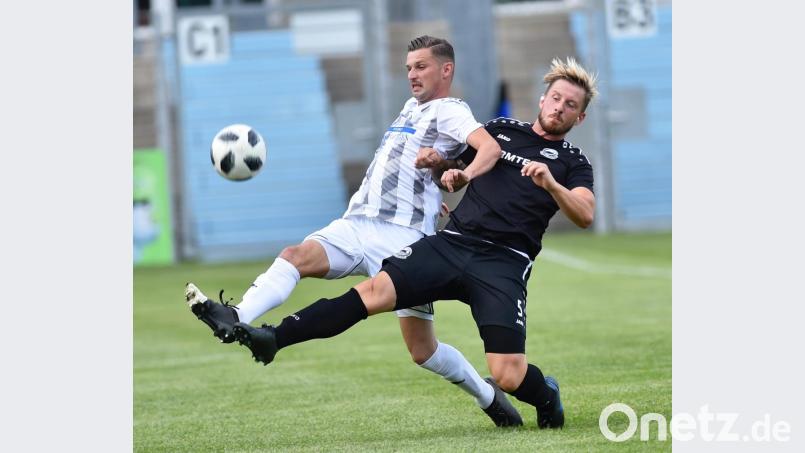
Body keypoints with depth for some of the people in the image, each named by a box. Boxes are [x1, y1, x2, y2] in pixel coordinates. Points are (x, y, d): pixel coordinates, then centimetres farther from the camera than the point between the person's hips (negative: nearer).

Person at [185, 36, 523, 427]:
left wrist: (465, 174, -38)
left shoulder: (450, 110, 0)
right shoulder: (411, 108, 25)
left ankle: (489, 396, 19)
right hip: (356, 224, 7)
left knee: (422, 351, -4)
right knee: (296, 255, -22)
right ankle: (236, 320, -41)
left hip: (402, 238, -7)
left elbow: (491, 148, -17)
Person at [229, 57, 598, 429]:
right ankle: (272, 339, -29)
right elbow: (454, 169, 38)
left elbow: (585, 216, -6)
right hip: (452, 242, 3)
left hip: (503, 264, -3)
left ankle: (546, 397, 20)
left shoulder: (571, 162, 12)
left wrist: (551, 184, -21)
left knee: (508, 377, -16)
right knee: (374, 290, -20)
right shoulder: (500, 130, 22)